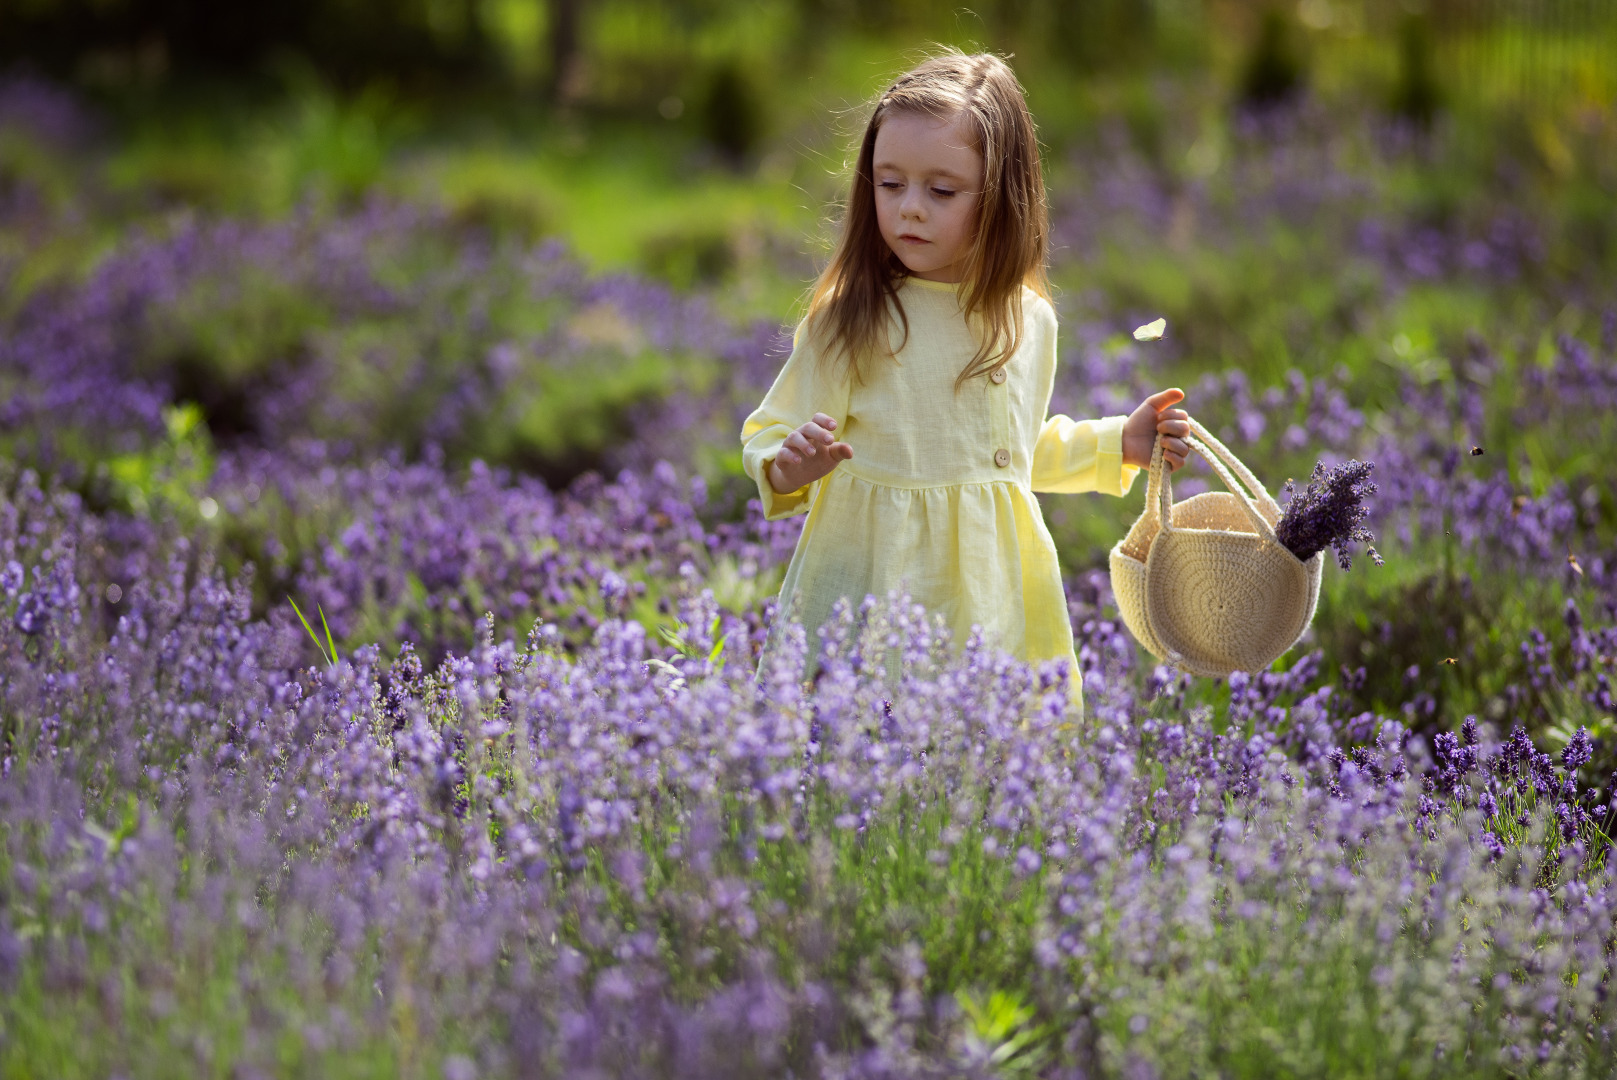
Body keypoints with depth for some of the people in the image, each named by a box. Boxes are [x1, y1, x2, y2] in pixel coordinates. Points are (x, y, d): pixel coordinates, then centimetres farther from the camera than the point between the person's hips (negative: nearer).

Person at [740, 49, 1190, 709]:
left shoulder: (1029, 321, 5)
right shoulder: (849, 321, -10)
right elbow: (767, 438, -5)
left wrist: (1117, 444, 15)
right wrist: (790, 468, -26)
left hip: (988, 589, 4)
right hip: (872, 583, -4)